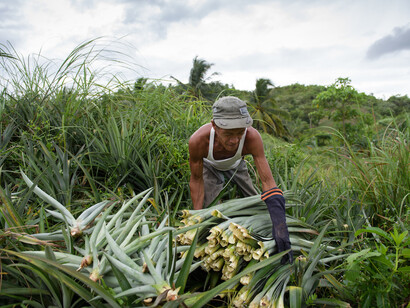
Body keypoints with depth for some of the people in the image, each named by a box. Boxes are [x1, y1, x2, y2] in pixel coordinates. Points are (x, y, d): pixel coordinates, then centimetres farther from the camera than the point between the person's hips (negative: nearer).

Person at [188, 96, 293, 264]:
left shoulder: (252, 137, -43)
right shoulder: (198, 140, -44)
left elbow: (268, 182, -40)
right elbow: (196, 180, -25)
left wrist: (279, 225, -51)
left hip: (235, 164, 2)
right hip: (210, 166, -1)